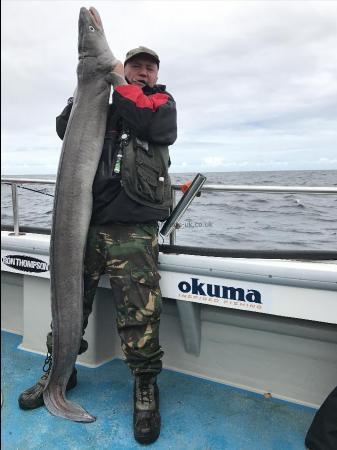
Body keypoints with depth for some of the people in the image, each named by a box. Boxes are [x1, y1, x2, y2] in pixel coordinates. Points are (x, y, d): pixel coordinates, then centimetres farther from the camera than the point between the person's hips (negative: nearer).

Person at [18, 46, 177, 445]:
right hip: (84, 221, 4)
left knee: (139, 312, -8)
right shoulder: (102, 102, 21)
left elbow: (159, 128, -8)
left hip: (133, 229, -3)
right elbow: (65, 128, 7)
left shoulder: (161, 101, 15)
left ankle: (145, 386, 11)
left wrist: (120, 85, -3)